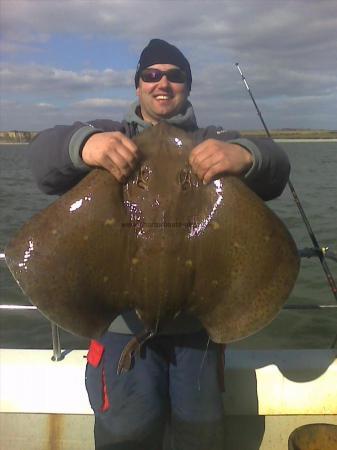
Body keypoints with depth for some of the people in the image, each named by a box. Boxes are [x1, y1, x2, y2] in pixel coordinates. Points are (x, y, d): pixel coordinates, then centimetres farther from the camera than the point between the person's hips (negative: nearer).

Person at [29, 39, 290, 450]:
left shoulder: (214, 143, 12)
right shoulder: (108, 137, 11)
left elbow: (274, 170, -5)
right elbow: (43, 154, -6)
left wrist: (245, 156, -30)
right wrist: (83, 144, -30)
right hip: (123, 319, 0)